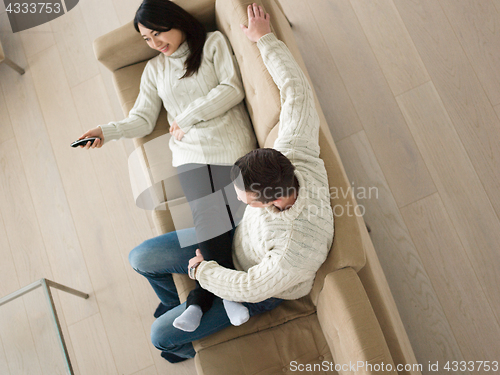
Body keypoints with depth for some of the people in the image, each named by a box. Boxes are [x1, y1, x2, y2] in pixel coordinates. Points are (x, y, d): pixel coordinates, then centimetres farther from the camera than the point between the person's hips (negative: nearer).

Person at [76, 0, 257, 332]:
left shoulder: (214, 42, 14)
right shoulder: (154, 70, 24)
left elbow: (233, 90, -1)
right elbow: (143, 119, 15)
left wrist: (187, 118, -4)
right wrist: (107, 132, -4)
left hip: (231, 145, -1)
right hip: (190, 154, 2)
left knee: (241, 217, -13)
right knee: (209, 221, -18)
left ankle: (203, 295, 3)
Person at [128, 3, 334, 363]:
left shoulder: (298, 252, -45)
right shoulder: (293, 151, -32)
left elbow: (250, 288, -27)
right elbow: (296, 88, -17)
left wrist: (202, 270, -11)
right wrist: (265, 39, -8)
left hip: (260, 286, -5)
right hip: (239, 235, 6)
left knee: (162, 335, 0)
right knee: (141, 258, 6)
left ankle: (190, 350, 42)